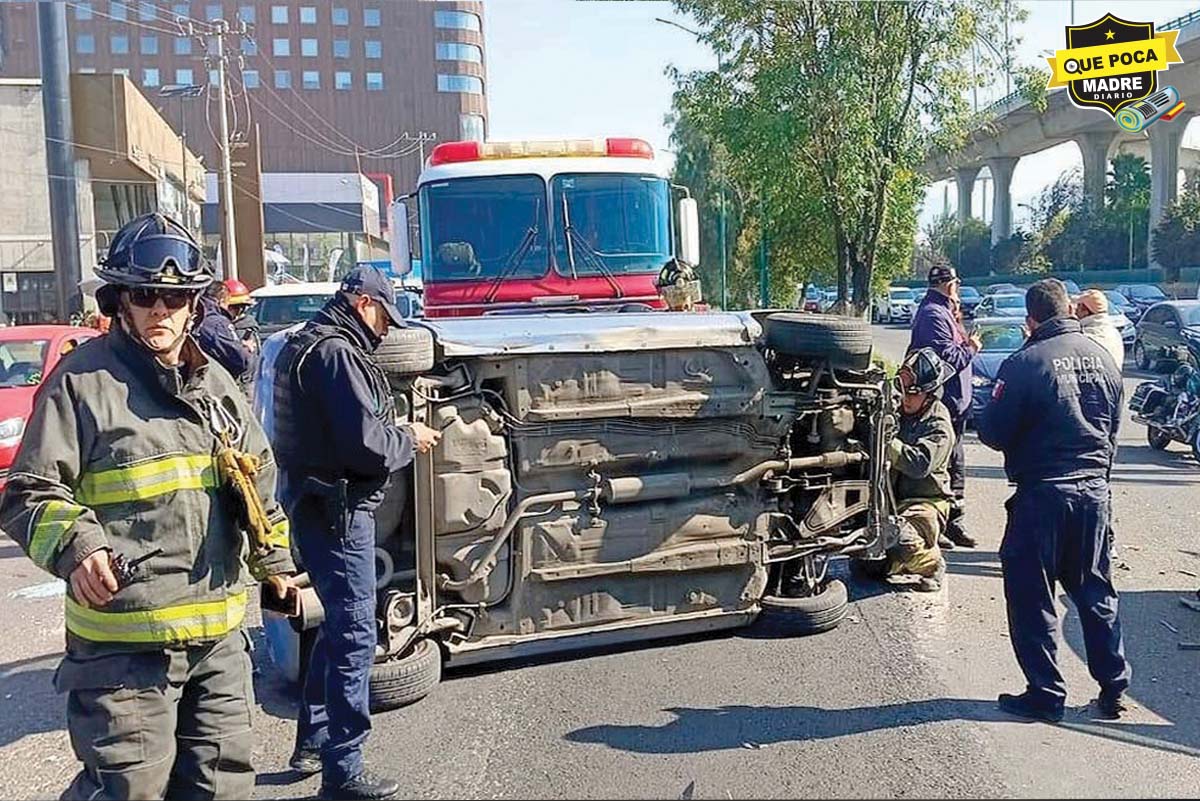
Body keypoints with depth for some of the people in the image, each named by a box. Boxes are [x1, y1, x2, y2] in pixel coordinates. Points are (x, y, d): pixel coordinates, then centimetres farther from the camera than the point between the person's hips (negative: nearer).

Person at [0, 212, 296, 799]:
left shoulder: (214, 381, 12)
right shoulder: (83, 379, -7)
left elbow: (258, 478, 22)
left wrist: (275, 560, 23)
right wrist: (77, 546, -25)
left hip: (219, 632, 6)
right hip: (124, 642, -6)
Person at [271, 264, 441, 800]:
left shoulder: (305, 345, 16)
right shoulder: (336, 353, -17)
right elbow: (367, 444, -23)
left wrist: (393, 433, 8)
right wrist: (409, 439, -5)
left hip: (316, 505, 11)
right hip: (338, 511, -11)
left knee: (339, 626, 21)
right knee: (355, 635, -3)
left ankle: (312, 742, 34)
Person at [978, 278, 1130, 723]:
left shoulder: (1025, 363, -15)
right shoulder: (1101, 356, 3)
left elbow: (993, 432, -11)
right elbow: (1114, 424, 14)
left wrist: (1023, 445, 10)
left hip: (1042, 494, -6)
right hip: (1095, 490, 6)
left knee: (1031, 597, 6)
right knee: (1096, 593, 18)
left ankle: (1046, 694, 11)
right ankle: (1113, 690, 25)